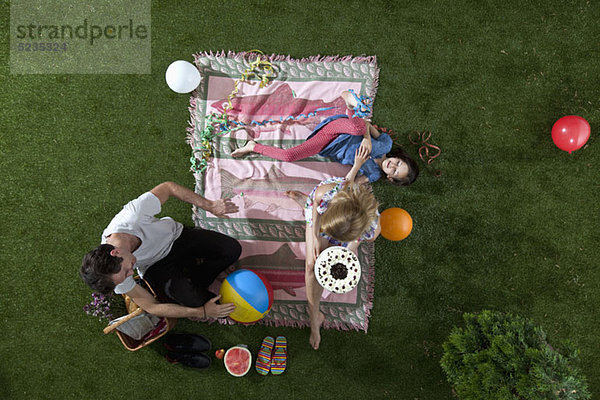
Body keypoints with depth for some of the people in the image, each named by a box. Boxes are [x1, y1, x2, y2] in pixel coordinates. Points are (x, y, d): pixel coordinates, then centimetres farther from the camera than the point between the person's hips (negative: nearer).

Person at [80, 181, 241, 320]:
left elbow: (168, 187, -20)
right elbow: (151, 306, -20)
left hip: (175, 235, 2)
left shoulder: (135, 212, -39)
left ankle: (194, 285, -1)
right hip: (156, 266, -2)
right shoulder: (114, 274, -30)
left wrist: (210, 206, -18)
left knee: (232, 249, -19)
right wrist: (202, 312, -26)